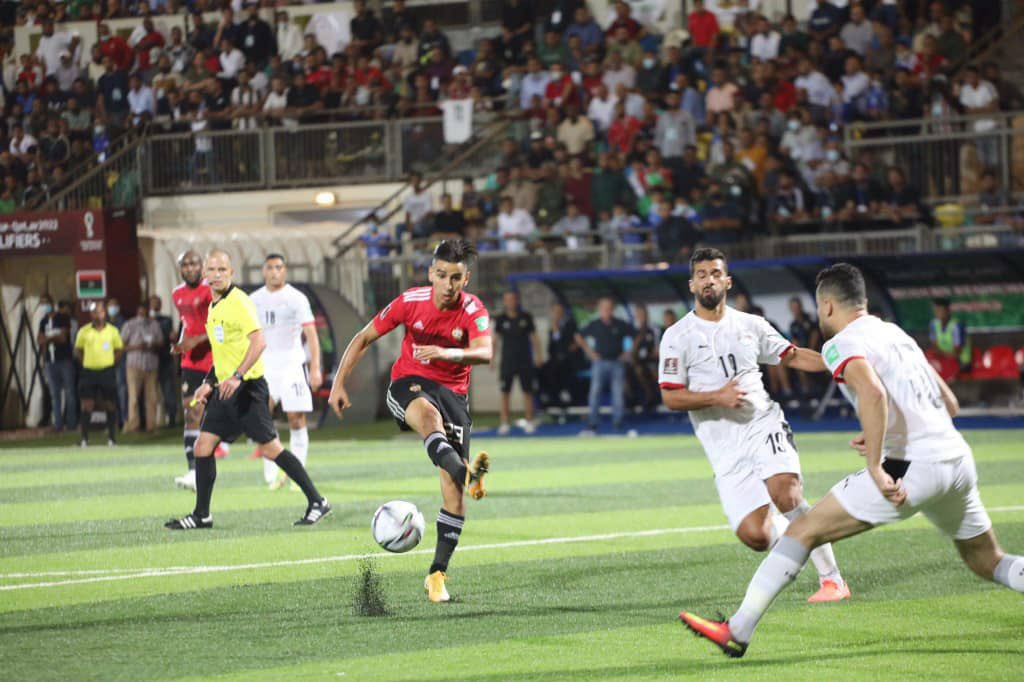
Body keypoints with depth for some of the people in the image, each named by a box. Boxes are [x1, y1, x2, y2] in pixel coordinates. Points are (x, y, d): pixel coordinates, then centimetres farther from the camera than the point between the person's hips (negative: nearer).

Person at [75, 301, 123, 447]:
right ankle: (84, 439, -1)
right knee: (87, 405, -4)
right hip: (89, 372, 0)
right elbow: (77, 351, 11)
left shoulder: (112, 331, 2)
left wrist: (112, 363, 3)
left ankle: (112, 439, 10)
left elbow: (120, 350, 12)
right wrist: (86, 362, 2)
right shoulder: (84, 331, 2)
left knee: (110, 405, 3)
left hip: (107, 372, 0)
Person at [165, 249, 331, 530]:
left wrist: (237, 376, -31)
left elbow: (258, 342, -24)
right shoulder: (214, 306, 16)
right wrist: (209, 383, 20)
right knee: (203, 446, 4)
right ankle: (201, 515, 11)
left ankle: (316, 502, -3)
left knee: (269, 447, -9)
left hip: (246, 386, -9)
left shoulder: (238, 302, -12)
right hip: (225, 388, 9)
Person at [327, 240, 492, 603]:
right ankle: (468, 474, -70)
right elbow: (363, 338, 4)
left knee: (451, 486, -10)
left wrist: (445, 353, -48)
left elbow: (485, 352, -30)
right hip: (409, 383, -1)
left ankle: (437, 574, -1)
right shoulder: (410, 301, -8)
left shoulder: (473, 310, -10)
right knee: (427, 412, -41)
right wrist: (339, 383, -1)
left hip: (453, 392, 2)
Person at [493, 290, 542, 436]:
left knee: (527, 392, 0)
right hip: (507, 362, 0)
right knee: (505, 392, -4)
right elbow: (496, 340, 6)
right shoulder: (501, 319, 3)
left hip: (525, 362, 0)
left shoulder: (526, 317, 3)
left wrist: (537, 355, -1)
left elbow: (534, 337, 7)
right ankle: (504, 424, -1)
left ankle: (529, 422, 6)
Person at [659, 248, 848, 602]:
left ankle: (832, 579, -15)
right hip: (725, 449, -1)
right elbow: (670, 398, -2)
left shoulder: (751, 325, 11)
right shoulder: (678, 336, 1)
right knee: (755, 536, -12)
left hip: (764, 424, 1)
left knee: (785, 496, -27)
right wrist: (717, 397, -16)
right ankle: (789, 534, 26)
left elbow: (792, 356, 22)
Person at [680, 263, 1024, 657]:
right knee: (988, 562, 25)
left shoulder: (842, 344, -2)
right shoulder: (896, 333, 22)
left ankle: (737, 632, -6)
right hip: (958, 458, 7)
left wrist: (876, 468, -22)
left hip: (912, 465, -7)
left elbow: (872, 392, -24)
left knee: (805, 531, -2)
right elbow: (949, 404, 27)